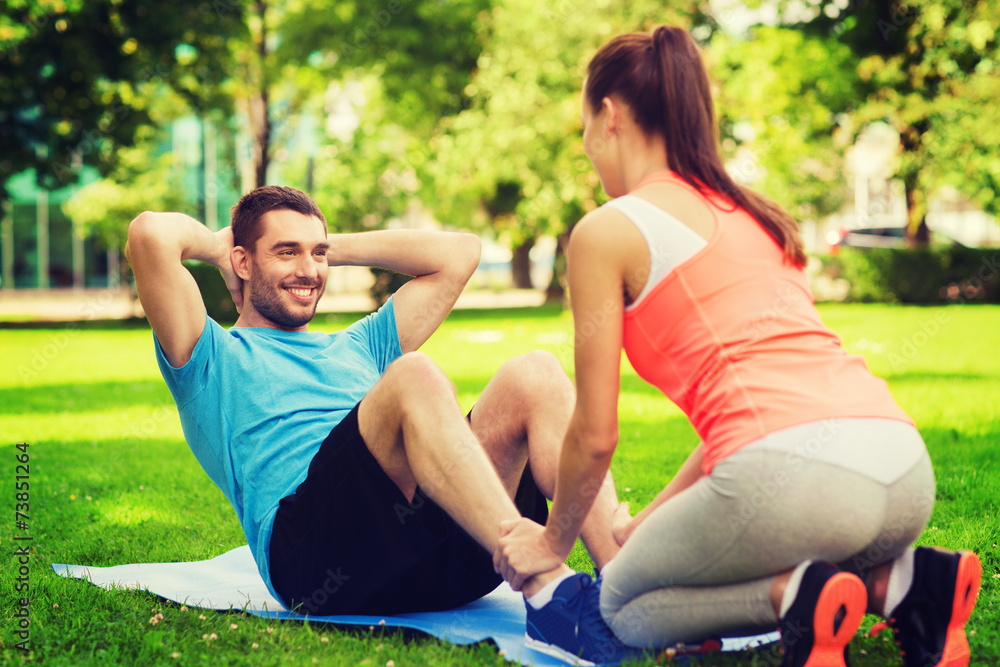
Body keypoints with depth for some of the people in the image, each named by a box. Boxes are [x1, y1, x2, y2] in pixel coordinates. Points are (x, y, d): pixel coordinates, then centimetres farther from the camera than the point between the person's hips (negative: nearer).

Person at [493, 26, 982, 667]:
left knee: (623, 608, 20)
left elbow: (596, 434, 7)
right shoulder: (751, 213, 27)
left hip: (789, 471, -7)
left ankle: (791, 595, -8)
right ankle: (903, 580, 7)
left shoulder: (607, 231, 6)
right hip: (906, 471, 7)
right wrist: (655, 518, 41)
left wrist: (553, 540, 26)